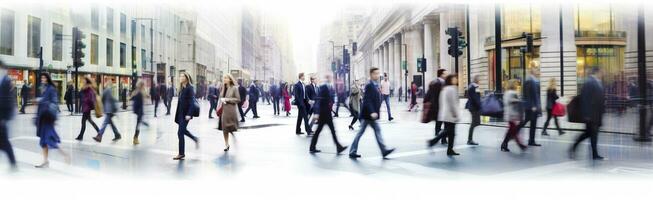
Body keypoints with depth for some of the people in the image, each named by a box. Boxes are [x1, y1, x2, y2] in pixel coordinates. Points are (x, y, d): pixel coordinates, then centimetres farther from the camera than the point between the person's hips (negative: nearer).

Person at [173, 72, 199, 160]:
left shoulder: (189, 88, -12)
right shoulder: (182, 88, 11)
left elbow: (191, 102, -17)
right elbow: (180, 101, 14)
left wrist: (189, 114, -23)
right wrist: (177, 114, 14)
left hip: (185, 113, -8)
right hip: (180, 113, 8)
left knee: (180, 132, -6)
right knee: (183, 130, 20)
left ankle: (181, 153, 4)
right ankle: (195, 139, 42)